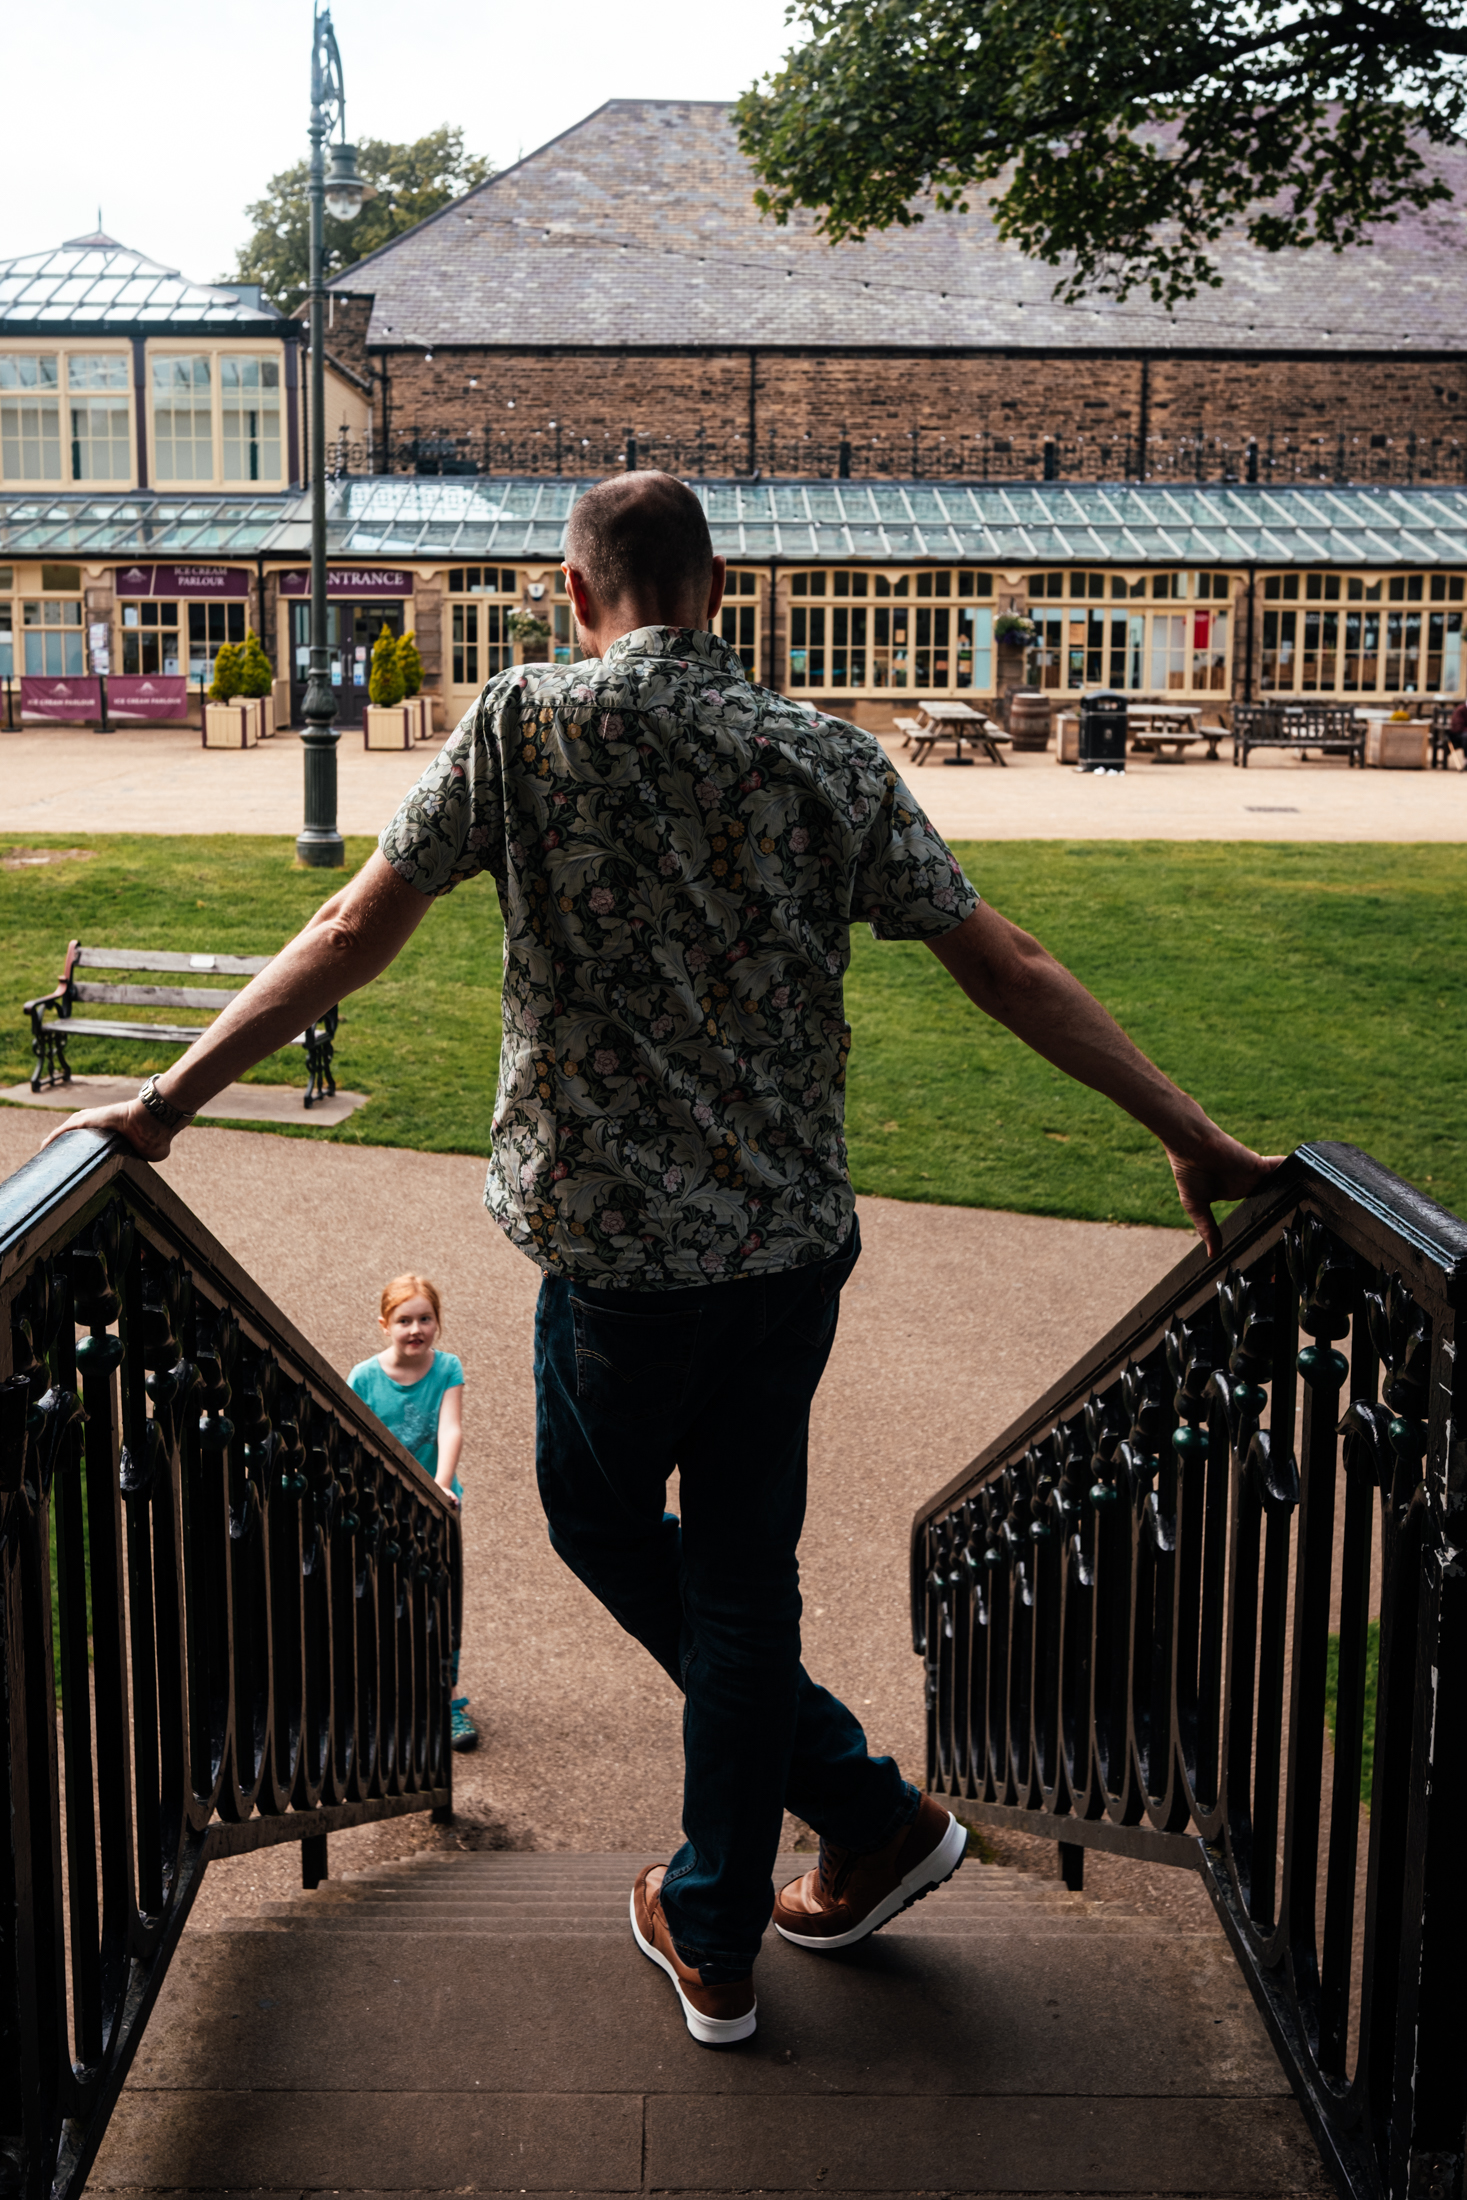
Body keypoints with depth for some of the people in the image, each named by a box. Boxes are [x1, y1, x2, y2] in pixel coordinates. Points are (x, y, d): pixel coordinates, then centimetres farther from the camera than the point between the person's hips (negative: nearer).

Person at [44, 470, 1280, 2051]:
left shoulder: (526, 723, -7)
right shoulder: (828, 759, 0)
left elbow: (351, 938, -8)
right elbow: (1009, 971, -2)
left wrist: (163, 1105, 1)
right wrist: (1193, 1140, 5)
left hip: (624, 1243, -3)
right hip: (796, 1239, 3)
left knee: (605, 1524, 22)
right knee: (741, 1576, 16)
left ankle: (869, 1809, 25)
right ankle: (715, 1942, 29)